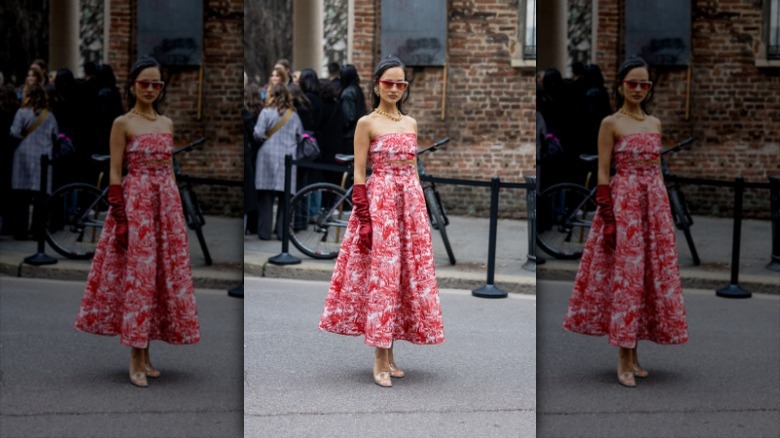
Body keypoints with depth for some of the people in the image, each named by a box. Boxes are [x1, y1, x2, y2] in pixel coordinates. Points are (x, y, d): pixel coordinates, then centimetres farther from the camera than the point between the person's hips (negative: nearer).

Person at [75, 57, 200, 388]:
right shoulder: (123, 123, -1)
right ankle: (135, 361, -2)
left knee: (164, 273, 4)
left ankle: (146, 355, 14)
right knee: (137, 273, -7)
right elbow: (114, 173, -5)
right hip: (135, 201, -5)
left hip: (167, 201, 6)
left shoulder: (167, 124, 14)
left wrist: (176, 209, 13)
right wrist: (120, 218, -12)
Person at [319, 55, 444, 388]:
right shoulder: (367, 123, -1)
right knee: (381, 273, -7)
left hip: (411, 201, 6)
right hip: (379, 201, -6)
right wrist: (364, 218, -13)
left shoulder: (411, 123, 14)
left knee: (409, 273, 4)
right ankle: (379, 361, -2)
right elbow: (358, 174, -5)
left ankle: (389, 354, 14)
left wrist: (420, 208, 12)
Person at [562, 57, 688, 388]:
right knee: (625, 273, -7)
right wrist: (608, 218, -13)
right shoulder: (611, 123, -2)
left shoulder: (655, 123, 14)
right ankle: (623, 361, -1)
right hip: (623, 201, -6)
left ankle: (633, 355, 14)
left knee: (653, 272, 5)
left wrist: (664, 209, 12)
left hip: (654, 201, 6)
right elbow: (602, 174, -6)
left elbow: (657, 169, 17)